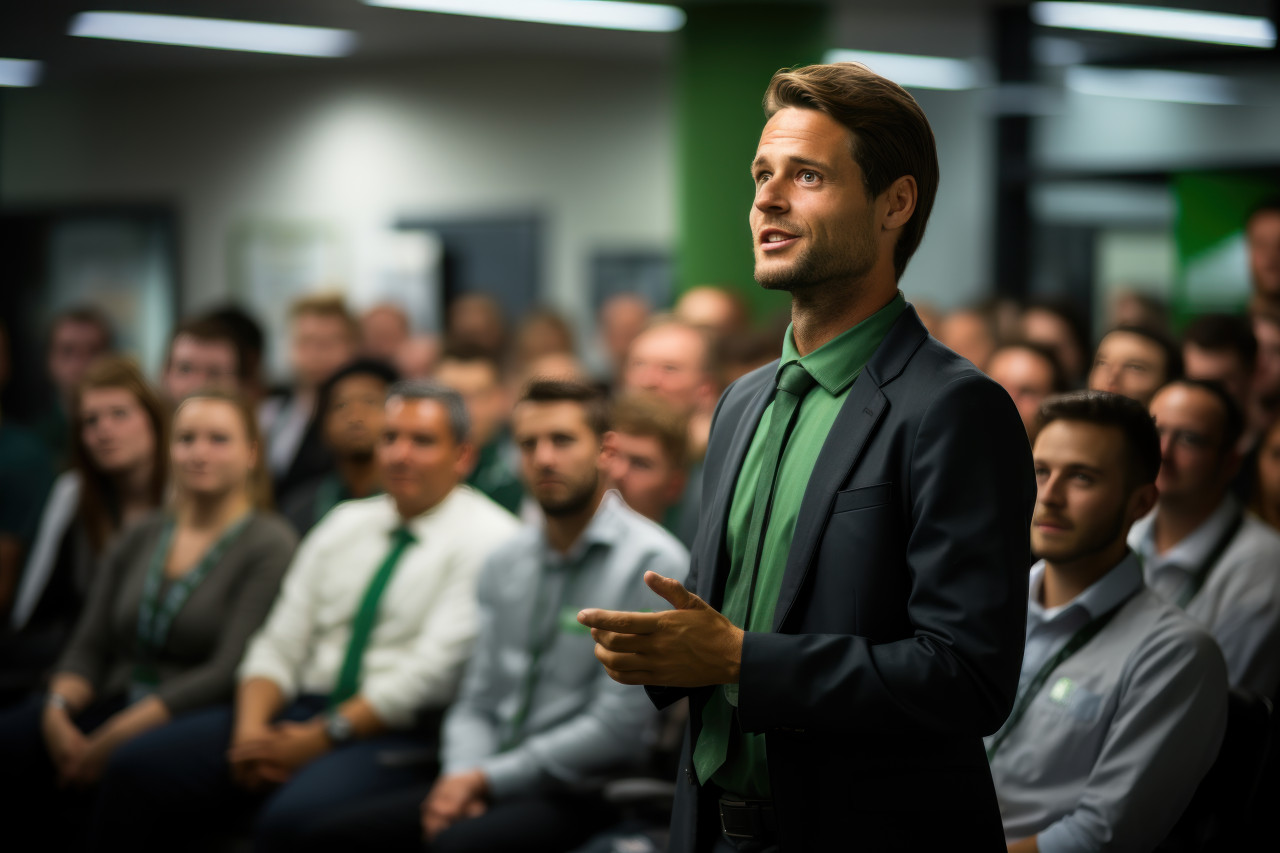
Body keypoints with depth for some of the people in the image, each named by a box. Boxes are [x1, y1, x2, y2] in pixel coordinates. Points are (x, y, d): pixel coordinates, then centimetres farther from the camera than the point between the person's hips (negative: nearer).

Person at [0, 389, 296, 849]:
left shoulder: (269, 545, -2)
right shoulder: (140, 537, 17)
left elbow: (229, 671, -13)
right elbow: (88, 648, 13)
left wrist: (111, 739, -18)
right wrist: (58, 710, -11)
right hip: (115, 703, 5)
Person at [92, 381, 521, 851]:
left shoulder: (486, 538, -4)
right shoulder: (344, 523, 17)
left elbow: (431, 671, -13)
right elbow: (280, 644, 12)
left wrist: (321, 738, -16)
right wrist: (251, 728, -8)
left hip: (400, 734, -7)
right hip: (303, 711, 7)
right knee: (138, 769, -10)